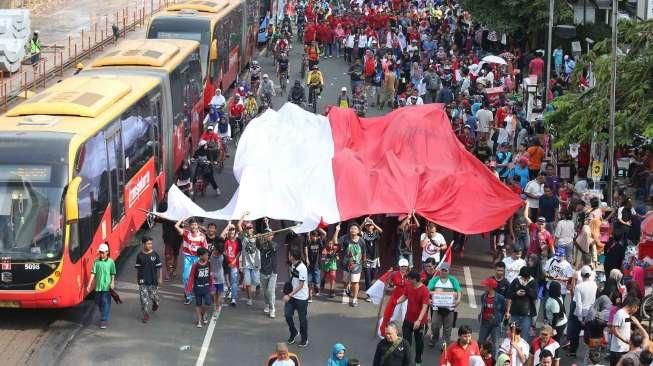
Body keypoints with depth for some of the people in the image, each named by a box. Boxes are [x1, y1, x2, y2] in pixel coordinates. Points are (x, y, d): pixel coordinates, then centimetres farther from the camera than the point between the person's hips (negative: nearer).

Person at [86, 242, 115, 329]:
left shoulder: (111, 262, -2)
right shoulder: (96, 261, 3)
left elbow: (113, 274, -2)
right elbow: (93, 273, 2)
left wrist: (112, 283, -17)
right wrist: (89, 285, -2)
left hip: (106, 286, -3)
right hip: (98, 286, 3)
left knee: (106, 303, -6)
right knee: (98, 302, 14)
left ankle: (104, 321, -3)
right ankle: (104, 316, 37)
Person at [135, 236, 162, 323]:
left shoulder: (155, 255, -4)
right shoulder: (140, 255, 0)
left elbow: (159, 267, 0)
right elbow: (138, 268, 9)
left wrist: (160, 278, -3)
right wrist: (137, 278, 11)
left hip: (153, 280, 0)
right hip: (143, 281, 0)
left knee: (154, 296, 8)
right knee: (144, 298, -4)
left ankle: (155, 305, 42)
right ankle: (146, 315, 3)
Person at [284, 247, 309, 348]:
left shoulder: (302, 268, -22)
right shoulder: (292, 266, 4)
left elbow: (301, 285, -20)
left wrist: (289, 295, -22)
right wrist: (287, 293, 13)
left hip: (301, 298, -7)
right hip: (291, 296, 7)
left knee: (302, 319, 4)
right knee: (287, 315, 2)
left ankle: (304, 340, 19)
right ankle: (294, 333, 26)